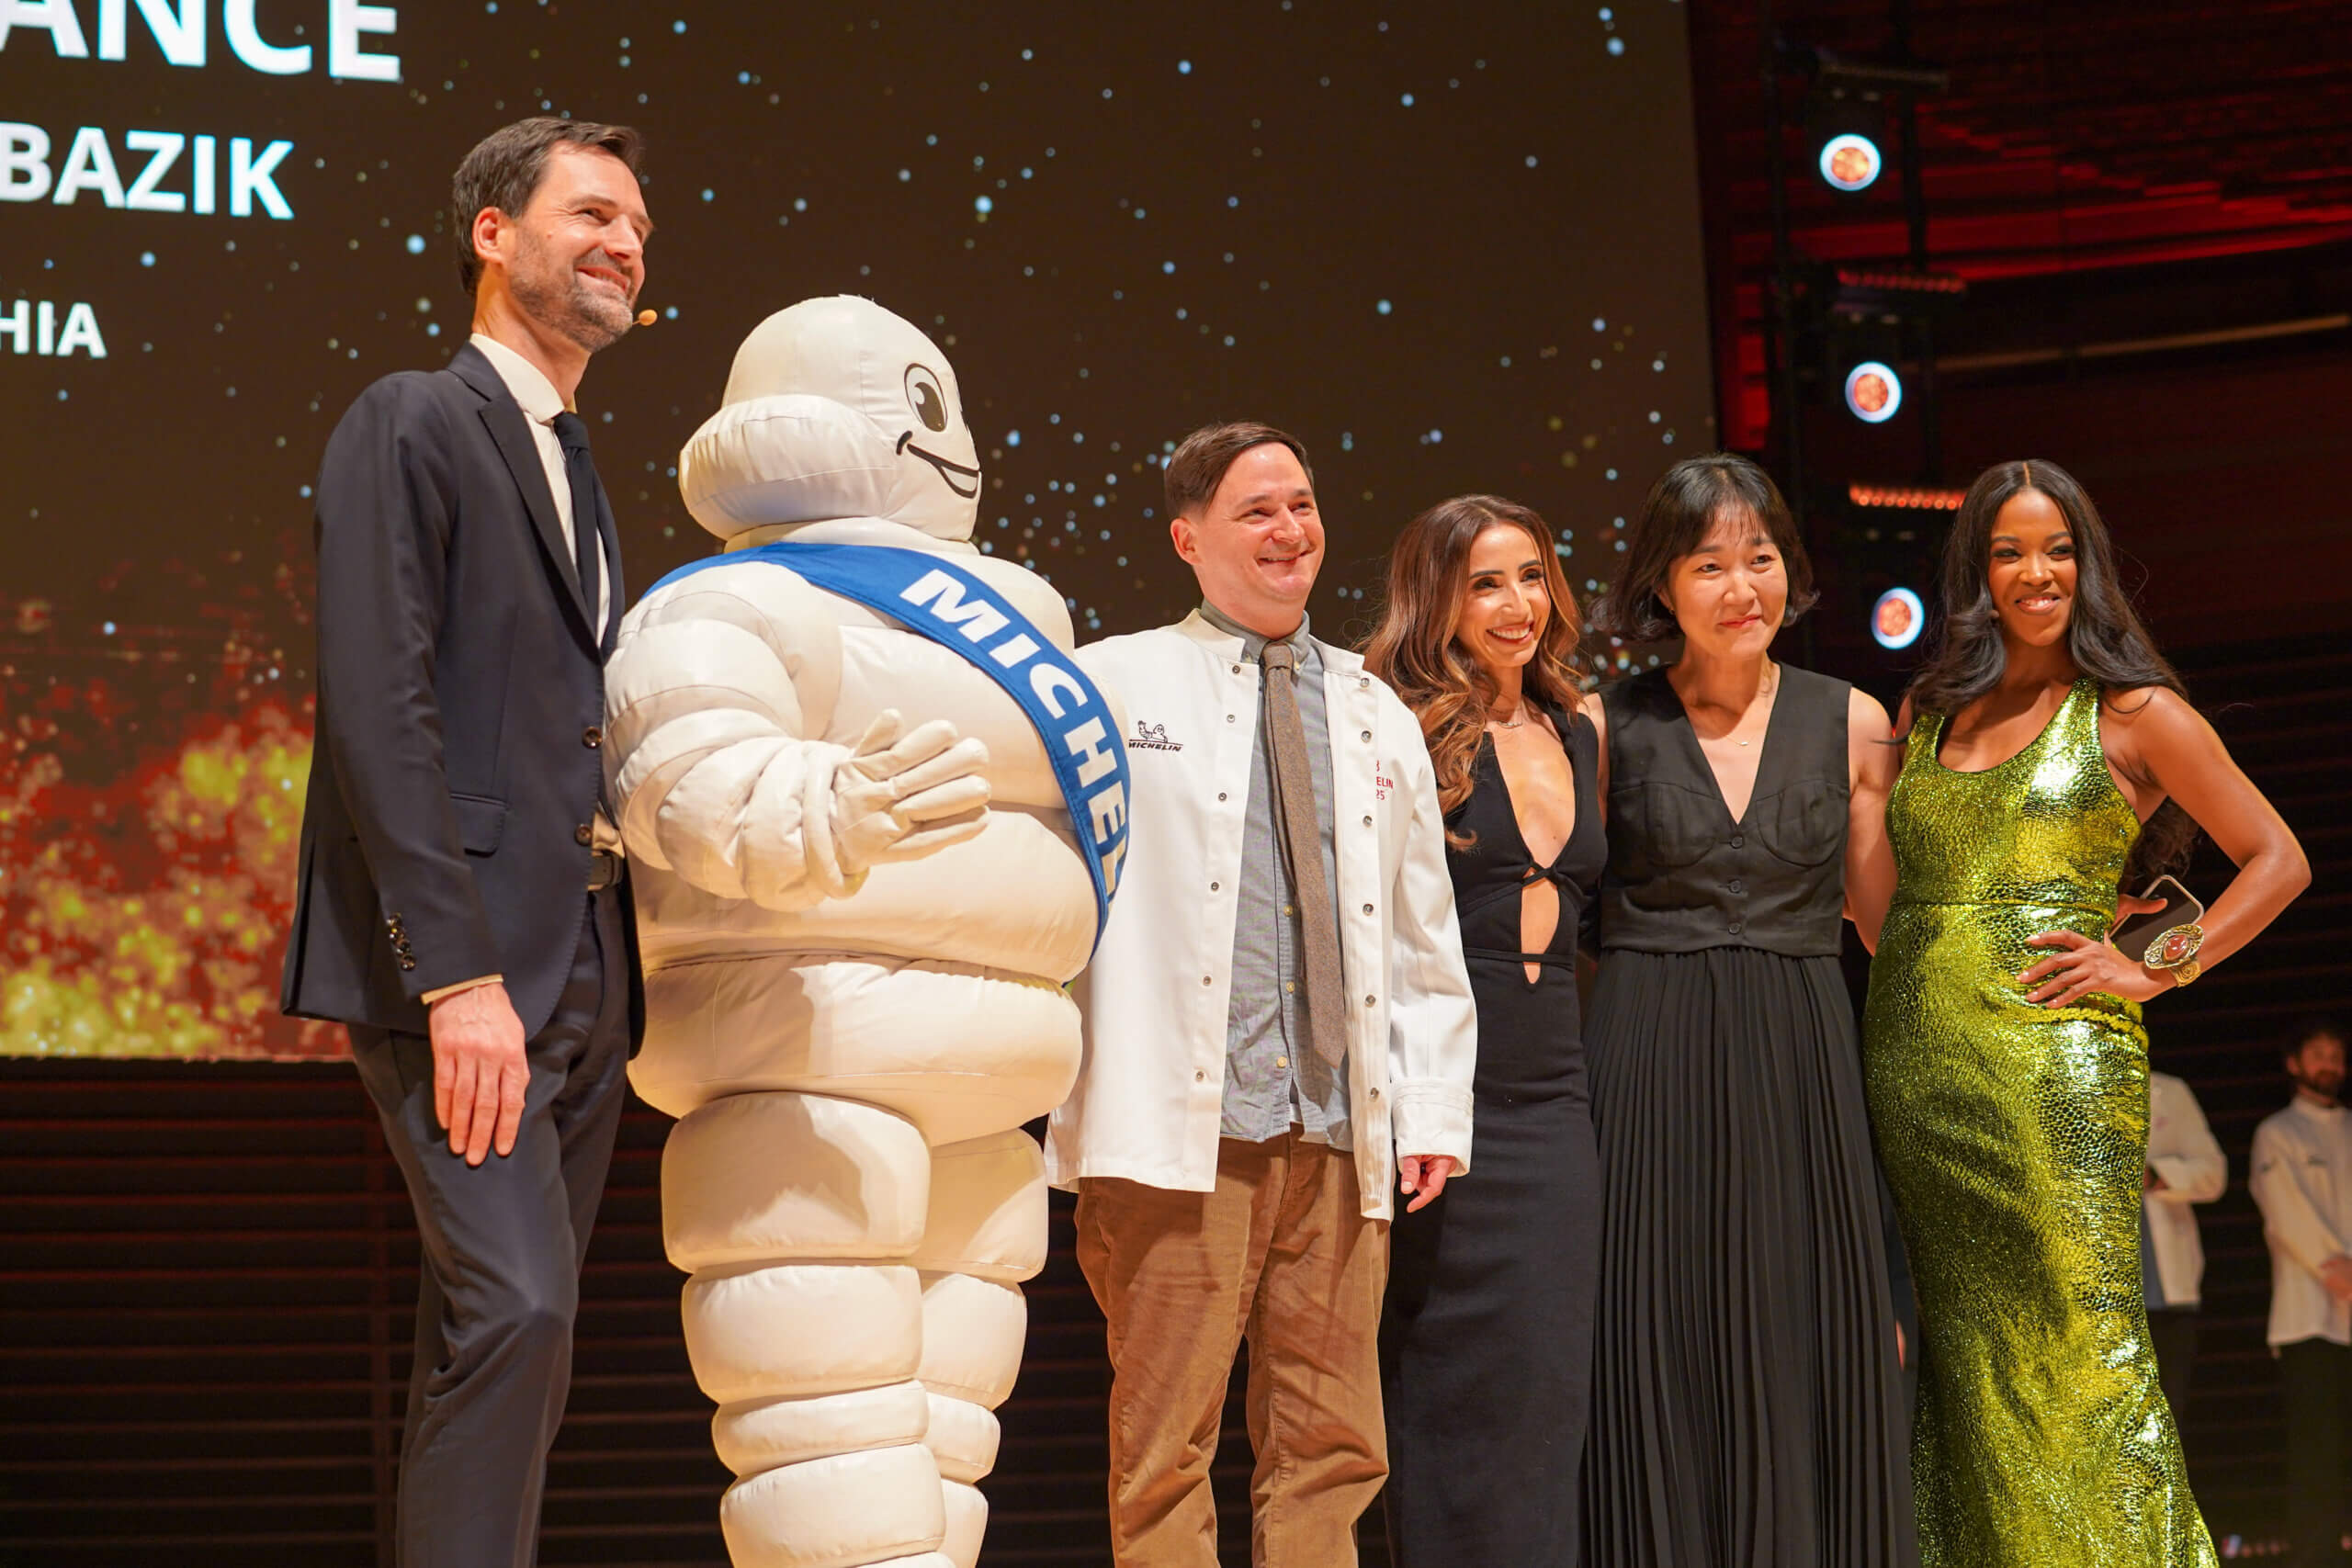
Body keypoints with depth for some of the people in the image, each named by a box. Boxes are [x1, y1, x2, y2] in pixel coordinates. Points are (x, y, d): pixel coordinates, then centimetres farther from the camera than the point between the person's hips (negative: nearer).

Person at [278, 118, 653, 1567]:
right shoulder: (410, 425, -2)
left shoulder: (580, 473, 23)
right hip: (467, 963, -8)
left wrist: (622, 975, 10)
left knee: (508, 1341, 7)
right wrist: (459, 972, -21)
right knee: (513, 1304, -18)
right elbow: (379, 711, -13)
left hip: (582, 968, 8)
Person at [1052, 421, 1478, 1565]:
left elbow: (1427, 932, 20)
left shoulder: (1379, 720, 19)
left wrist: (1434, 1106, 11)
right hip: (1183, 1127, -4)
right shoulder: (1111, 687, 5)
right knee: (1166, 1448, -5)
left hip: (1341, 1131, 5)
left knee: (1333, 1449, 5)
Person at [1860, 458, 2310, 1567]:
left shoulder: (2133, 713, 3)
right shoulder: (1925, 713, 15)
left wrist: (2155, 970, -4)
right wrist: (1901, 956, 10)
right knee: (1959, 1350, 6)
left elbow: (2278, 861, 4)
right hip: (1913, 1058, 5)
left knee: (2074, 1342, -10)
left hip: (2049, 1059, -4)